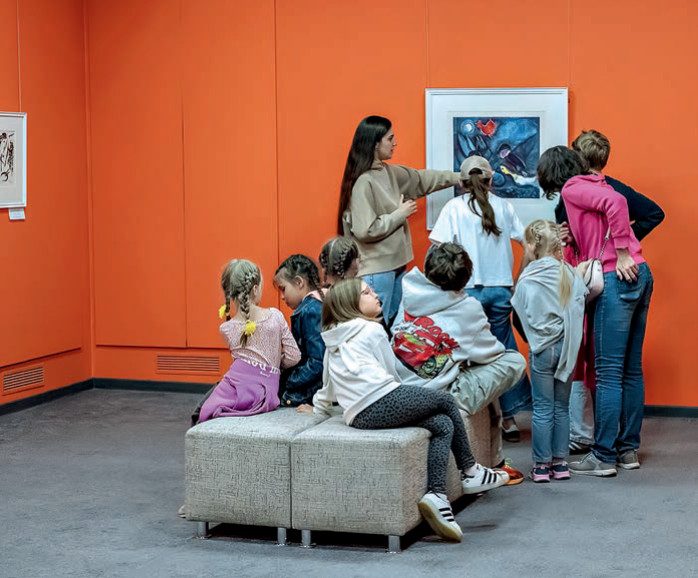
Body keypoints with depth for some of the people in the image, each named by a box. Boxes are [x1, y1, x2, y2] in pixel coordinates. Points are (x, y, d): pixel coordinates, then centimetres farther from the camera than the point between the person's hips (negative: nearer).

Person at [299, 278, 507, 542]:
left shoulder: (332, 343, 27)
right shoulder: (372, 330, 7)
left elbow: (328, 385, 36)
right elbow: (391, 372, 12)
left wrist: (319, 409, 53)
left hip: (358, 417, 7)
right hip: (383, 401, -7)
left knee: (443, 425, 13)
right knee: (446, 401, 15)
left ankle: (436, 495, -5)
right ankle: (470, 471, 20)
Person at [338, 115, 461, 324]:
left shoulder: (389, 172, 8)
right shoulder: (363, 182, -18)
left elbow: (422, 179, 24)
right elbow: (365, 230, -23)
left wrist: (460, 177, 27)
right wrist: (399, 215, -13)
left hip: (395, 265, 10)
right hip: (375, 270, -10)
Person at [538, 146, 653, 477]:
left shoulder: (572, 189, -3)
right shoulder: (592, 186, 23)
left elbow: (616, 202, -20)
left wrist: (621, 254, -17)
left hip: (617, 278, -9)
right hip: (640, 275, 9)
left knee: (609, 371, -6)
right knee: (631, 369, 12)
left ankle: (604, 457, -3)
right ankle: (628, 449, 18)